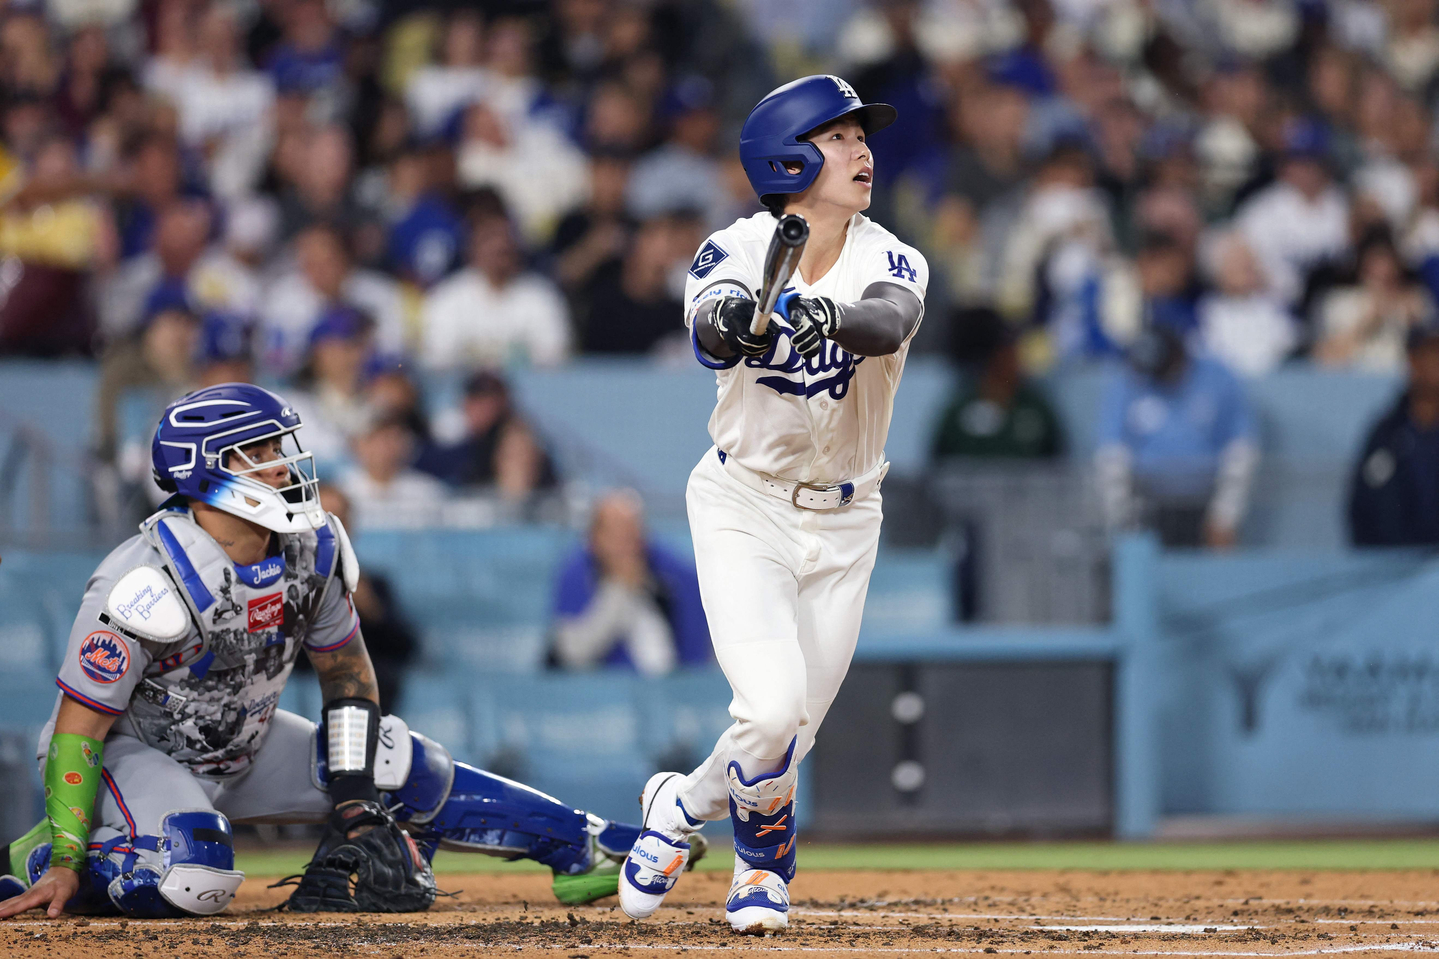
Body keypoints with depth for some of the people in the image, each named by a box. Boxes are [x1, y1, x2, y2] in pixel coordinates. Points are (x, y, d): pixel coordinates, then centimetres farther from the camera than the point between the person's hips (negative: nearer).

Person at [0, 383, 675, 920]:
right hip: (133, 751, -7)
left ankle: (585, 851, 11)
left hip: (242, 746, 7)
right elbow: (80, 727, -24)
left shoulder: (311, 549, -10)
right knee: (195, 879, -35)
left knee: (408, 775, -1)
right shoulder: (146, 584, -30)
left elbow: (347, 678, 4)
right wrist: (65, 865, -29)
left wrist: (354, 807, -4)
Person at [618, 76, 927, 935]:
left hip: (843, 524, 3)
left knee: (788, 740, 3)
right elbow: (710, 336, -33)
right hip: (745, 510, -3)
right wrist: (733, 323, -57)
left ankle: (685, 808, 34)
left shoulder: (889, 263, -8)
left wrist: (836, 319, -53)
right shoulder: (737, 252, -12)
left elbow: (891, 321, -31)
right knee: (772, 709, -21)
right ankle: (766, 852, 9)